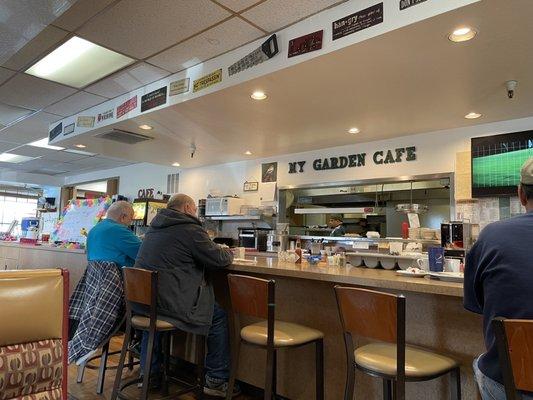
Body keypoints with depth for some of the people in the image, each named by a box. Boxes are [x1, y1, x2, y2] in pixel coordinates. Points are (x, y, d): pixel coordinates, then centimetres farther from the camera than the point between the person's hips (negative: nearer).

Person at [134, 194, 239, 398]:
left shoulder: (154, 227, 15)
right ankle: (217, 380, 16)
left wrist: (216, 250, 24)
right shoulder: (189, 229, -11)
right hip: (170, 302, -8)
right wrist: (228, 252, 15)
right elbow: (219, 259, -9)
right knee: (219, 316, 8)